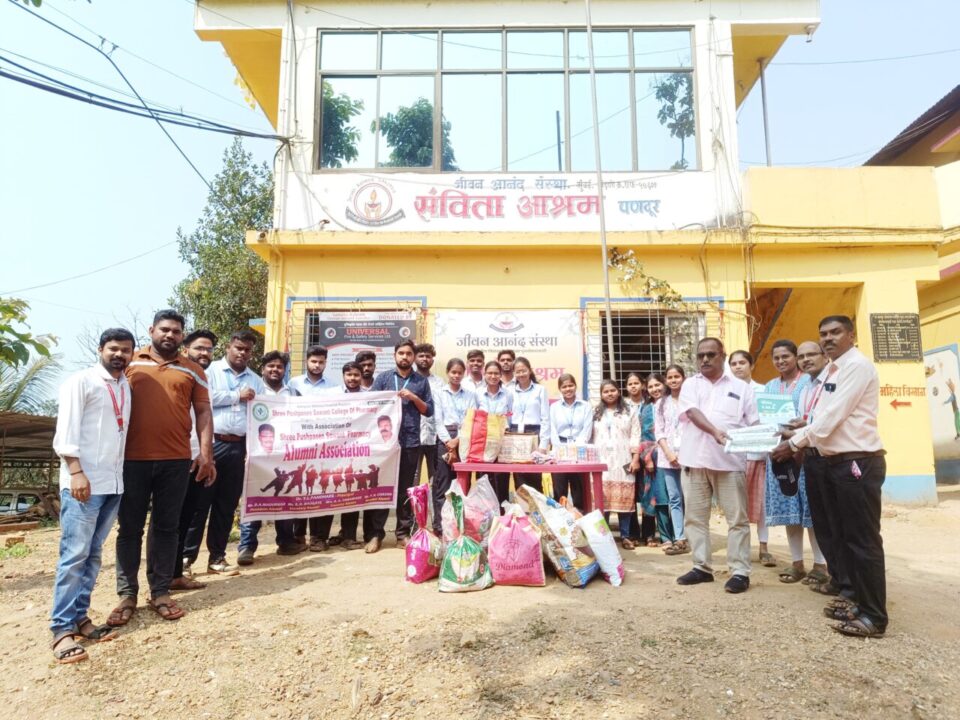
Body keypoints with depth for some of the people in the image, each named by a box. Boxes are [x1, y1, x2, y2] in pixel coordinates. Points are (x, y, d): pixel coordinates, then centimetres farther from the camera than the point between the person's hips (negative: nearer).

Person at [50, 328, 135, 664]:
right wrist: (76, 472, -17)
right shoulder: (81, 381, -4)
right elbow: (66, 430, -10)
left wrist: (119, 475, 11)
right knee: (74, 555, -5)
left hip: (113, 483, 7)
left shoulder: (125, 386, 15)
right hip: (83, 481, -6)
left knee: (93, 554, 10)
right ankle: (62, 629, 2)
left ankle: (79, 617, 18)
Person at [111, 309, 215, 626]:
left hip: (176, 461, 1)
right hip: (132, 459, 0)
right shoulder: (129, 362, 7)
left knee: (166, 527, 8)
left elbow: (203, 412, 7)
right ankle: (127, 593, 19)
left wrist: (206, 453, -2)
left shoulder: (192, 370, 9)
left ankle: (161, 591, 18)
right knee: (129, 527, 7)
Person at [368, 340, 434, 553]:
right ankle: (374, 534, 6)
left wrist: (414, 398, -6)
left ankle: (403, 533, 15)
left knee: (406, 489, 7)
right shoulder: (383, 378, 8)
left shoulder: (421, 381, 10)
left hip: (410, 442, 1)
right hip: (385, 439, -1)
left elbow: (429, 411, 7)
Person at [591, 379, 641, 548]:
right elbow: (591, 438, 12)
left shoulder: (629, 413, 9)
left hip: (623, 463, -1)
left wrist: (636, 459, -5)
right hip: (602, 463, 1)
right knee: (602, 501, -2)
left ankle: (625, 536, 7)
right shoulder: (596, 414, 15)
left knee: (625, 500, -2)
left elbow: (635, 437, 4)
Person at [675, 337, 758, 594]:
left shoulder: (741, 387, 9)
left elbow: (754, 424, 8)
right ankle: (702, 567, 19)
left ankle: (739, 571, 9)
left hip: (730, 461, -1)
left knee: (737, 518, 1)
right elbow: (692, 412, -9)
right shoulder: (690, 384, 9)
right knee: (695, 517, 8)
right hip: (695, 460, 2)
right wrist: (715, 431, -26)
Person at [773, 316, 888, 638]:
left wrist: (795, 443, -14)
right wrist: (798, 435, 3)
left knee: (863, 540, -2)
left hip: (857, 462, -9)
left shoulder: (858, 366, -13)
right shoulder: (829, 371, 15)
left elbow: (834, 415, -19)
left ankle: (874, 615, 8)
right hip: (831, 461, 9)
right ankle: (851, 595, 31)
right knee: (840, 535, 17)